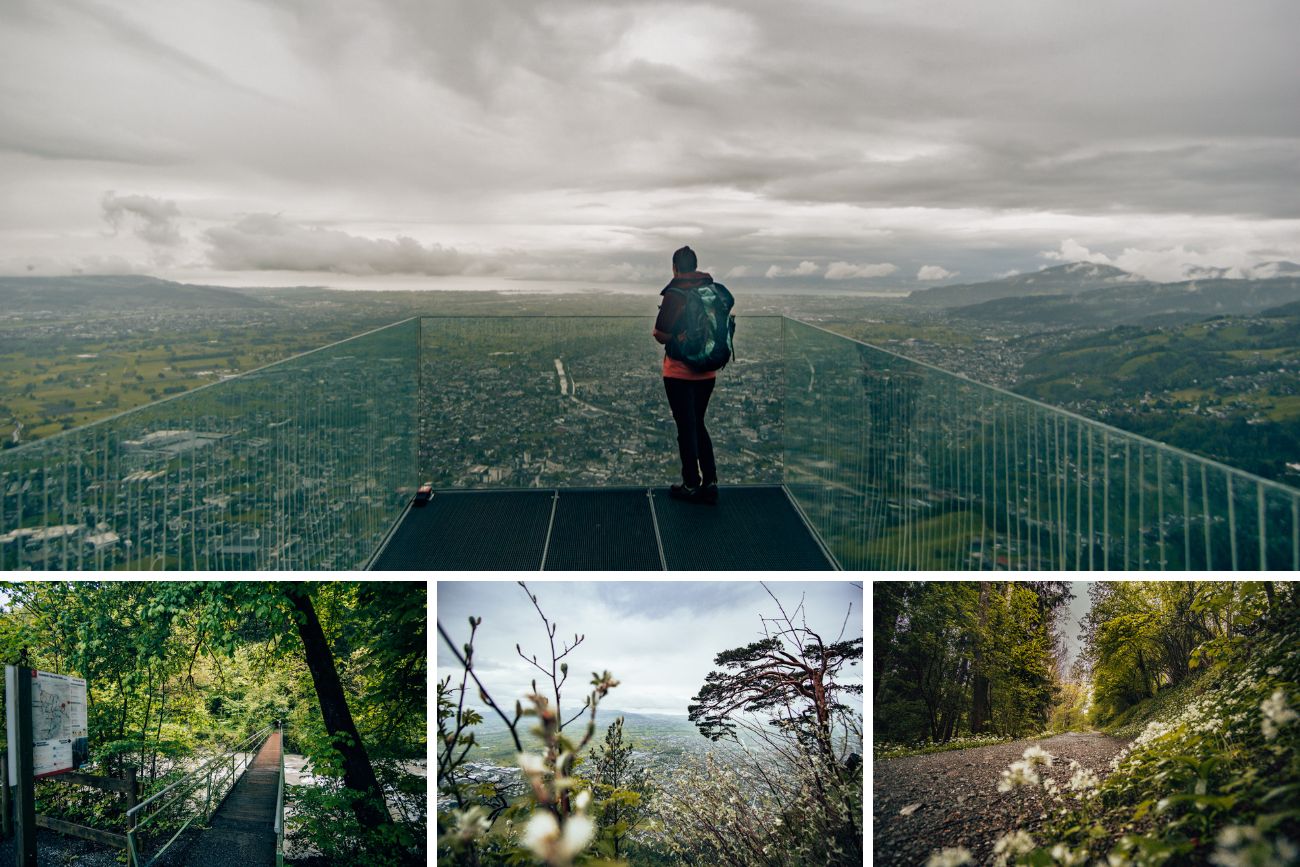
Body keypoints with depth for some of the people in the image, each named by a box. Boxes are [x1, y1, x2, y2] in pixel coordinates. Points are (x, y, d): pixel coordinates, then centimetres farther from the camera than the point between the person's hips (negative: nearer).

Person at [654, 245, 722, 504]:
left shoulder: (674, 294, -14)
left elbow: (661, 335, -17)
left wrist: (658, 332, 4)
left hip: (680, 373, -5)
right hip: (707, 372, 5)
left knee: (686, 428, 5)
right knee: (698, 424, 17)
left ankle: (691, 485, 12)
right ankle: (710, 481, 12)